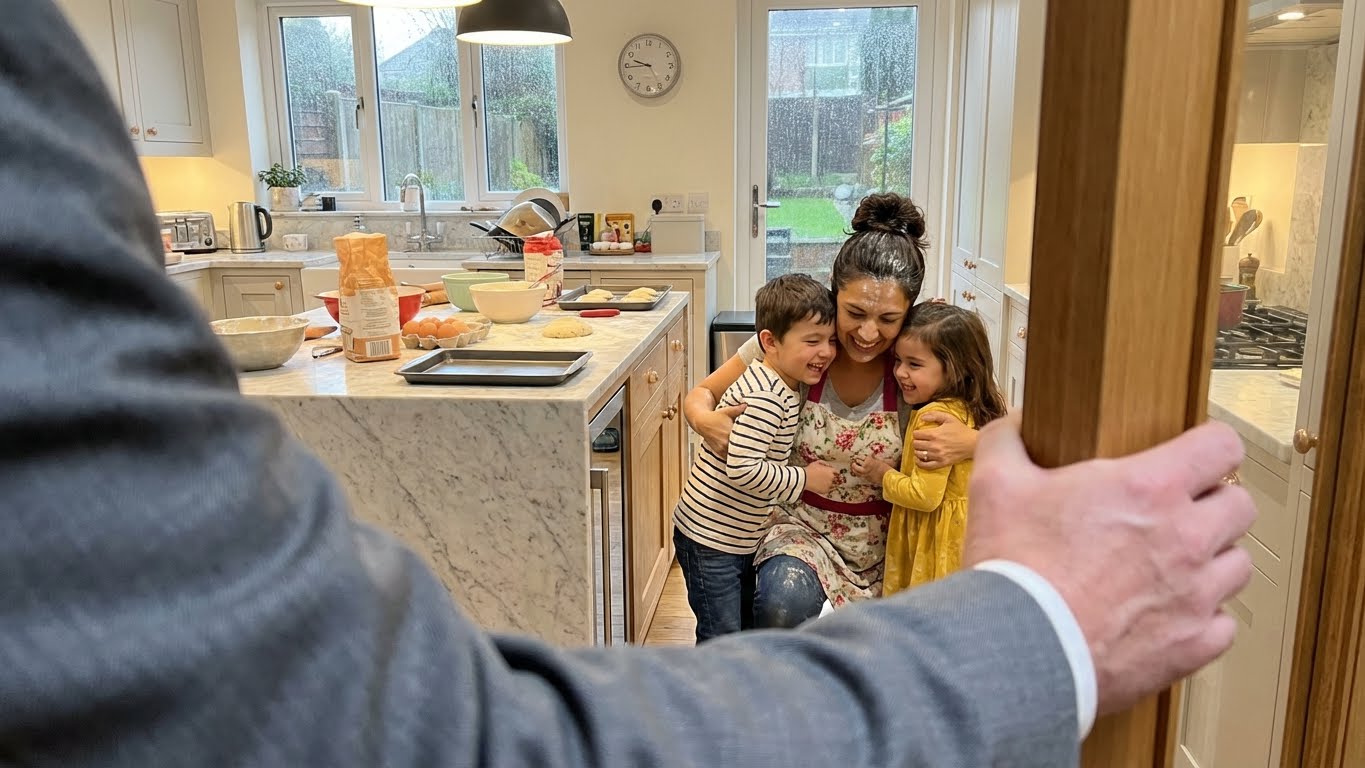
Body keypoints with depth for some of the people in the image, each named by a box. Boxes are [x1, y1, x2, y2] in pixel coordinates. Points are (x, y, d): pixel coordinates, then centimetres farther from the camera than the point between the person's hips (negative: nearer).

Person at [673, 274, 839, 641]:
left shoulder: (784, 390, 5)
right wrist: (803, 478, -22)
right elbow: (741, 467, -32)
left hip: (742, 537, 10)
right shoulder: (764, 398, -26)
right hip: (709, 538, -10)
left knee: (748, 627, 22)